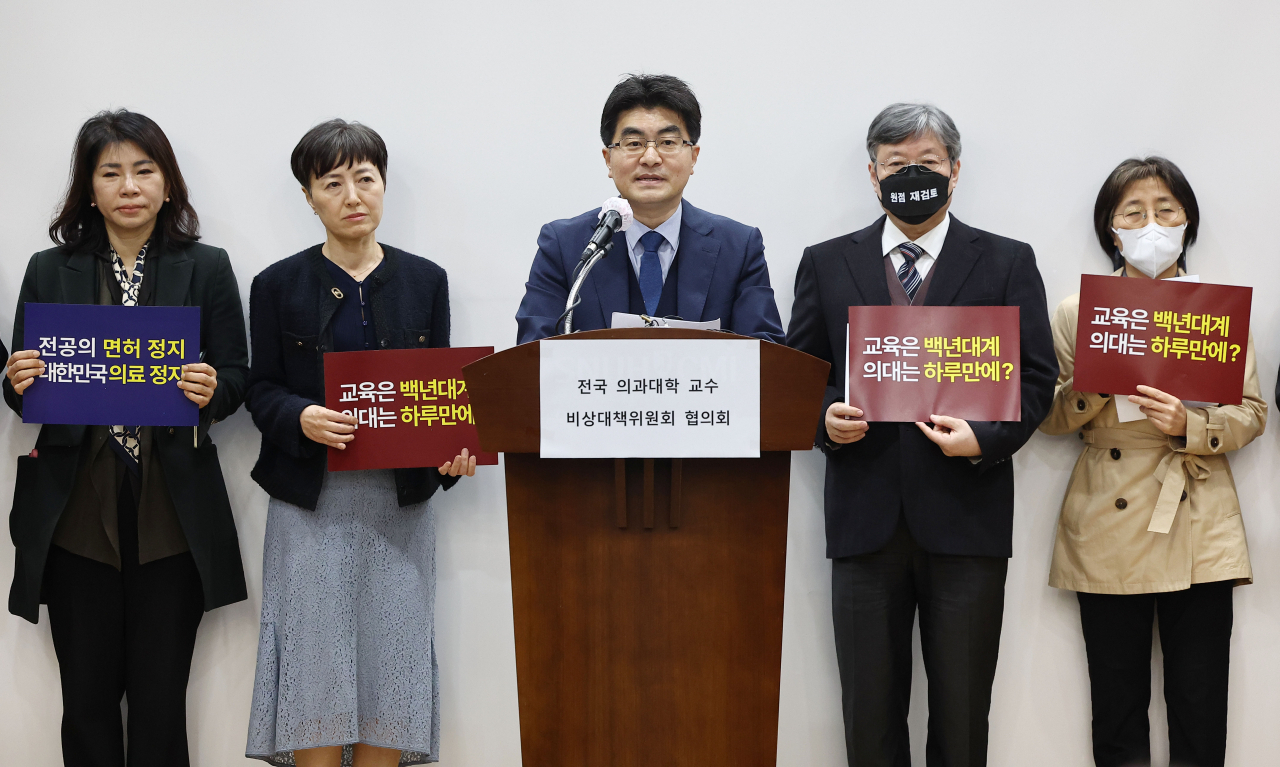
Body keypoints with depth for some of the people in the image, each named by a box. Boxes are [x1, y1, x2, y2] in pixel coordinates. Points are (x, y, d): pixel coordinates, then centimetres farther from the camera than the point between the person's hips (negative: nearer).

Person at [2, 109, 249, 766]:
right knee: (87, 694, 7)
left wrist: (211, 390, -16)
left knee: (160, 697, 4)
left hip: (173, 511, -1)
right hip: (77, 513, 1)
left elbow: (238, 378, 5)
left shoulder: (207, 269, 6)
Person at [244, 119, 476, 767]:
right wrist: (302, 420, -19)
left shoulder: (424, 280, 9)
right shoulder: (278, 285, 5)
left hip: (400, 497, 2)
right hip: (311, 499, -1)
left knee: (390, 656, 2)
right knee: (315, 661, -4)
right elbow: (261, 390, 3)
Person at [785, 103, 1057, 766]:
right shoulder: (826, 264, 11)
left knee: (962, 708, 7)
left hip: (966, 514, -1)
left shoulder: (1007, 263, 7)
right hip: (865, 513, 1)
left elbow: (1036, 377, 4)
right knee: (869, 707, 7)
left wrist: (986, 438, -13)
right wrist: (824, 418, -9)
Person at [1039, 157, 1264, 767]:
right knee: (1117, 712, 4)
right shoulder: (1078, 311, 7)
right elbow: (1050, 418, 5)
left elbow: (1251, 413, 5)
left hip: (1199, 531, 0)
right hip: (1108, 534, 0)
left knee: (1199, 709, 1)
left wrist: (1189, 425, -15)